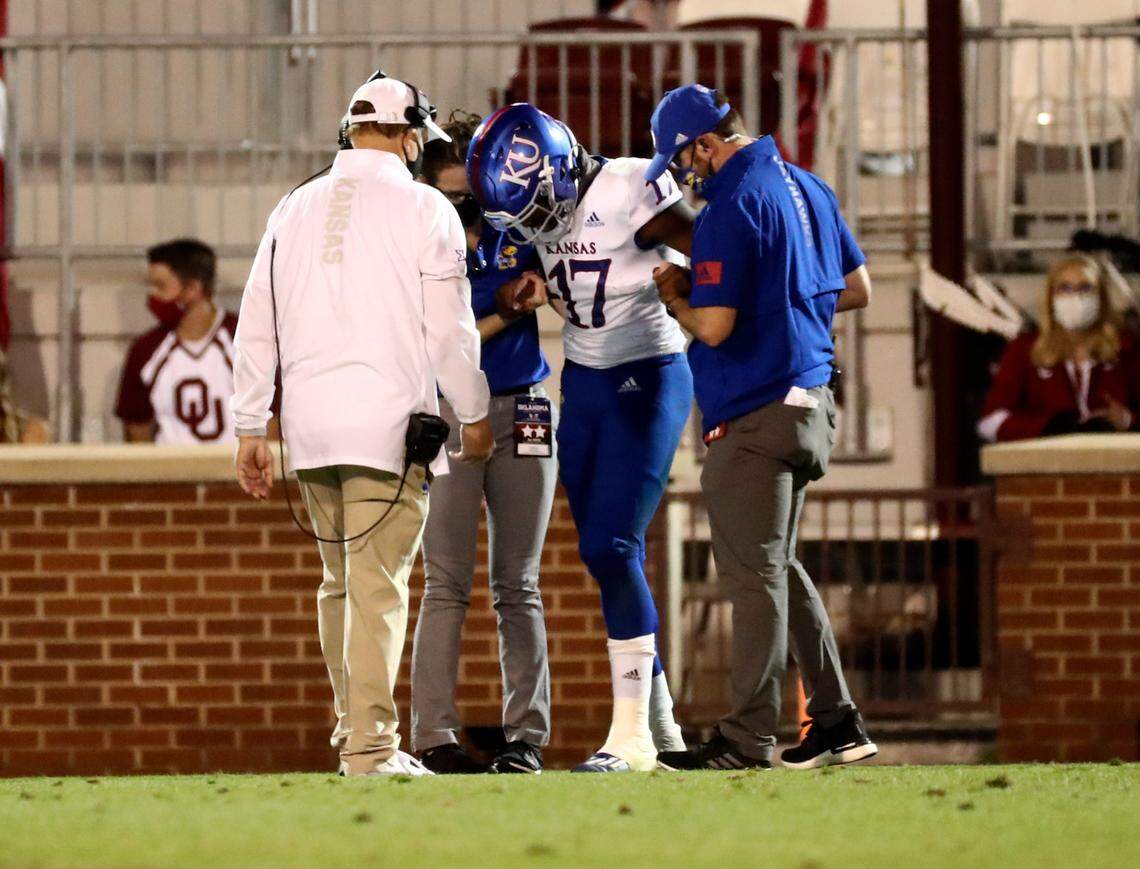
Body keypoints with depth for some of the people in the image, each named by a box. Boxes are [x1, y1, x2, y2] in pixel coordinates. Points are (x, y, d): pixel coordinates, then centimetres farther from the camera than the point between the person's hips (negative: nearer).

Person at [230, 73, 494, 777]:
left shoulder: (297, 209, 13)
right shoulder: (423, 209, -2)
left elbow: (257, 327, 11)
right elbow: (450, 329, -3)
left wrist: (251, 429, 14)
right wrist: (474, 415, 9)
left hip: (311, 423, 5)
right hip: (389, 420, -5)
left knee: (342, 581, 16)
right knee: (378, 585, -7)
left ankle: (354, 733, 21)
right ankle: (371, 746, -11)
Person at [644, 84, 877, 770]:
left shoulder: (733, 205, -17)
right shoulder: (808, 187, 11)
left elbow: (714, 327, -20)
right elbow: (856, 289, 19)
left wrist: (676, 299, 0)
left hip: (757, 415, -9)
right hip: (812, 400, 9)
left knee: (753, 572, -5)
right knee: (776, 565, 17)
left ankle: (749, 740, -4)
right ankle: (836, 722, 17)